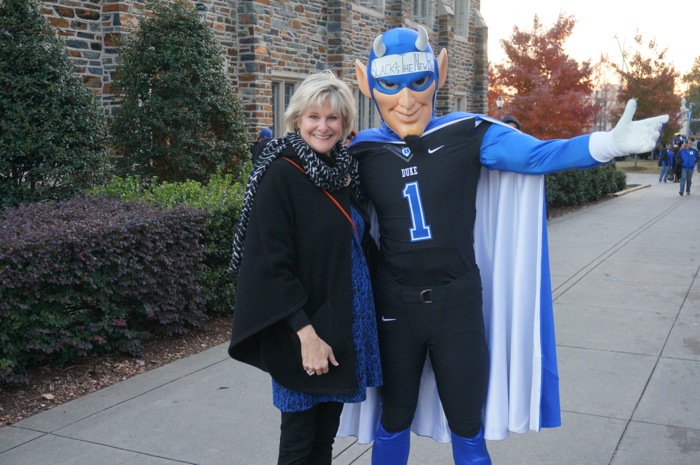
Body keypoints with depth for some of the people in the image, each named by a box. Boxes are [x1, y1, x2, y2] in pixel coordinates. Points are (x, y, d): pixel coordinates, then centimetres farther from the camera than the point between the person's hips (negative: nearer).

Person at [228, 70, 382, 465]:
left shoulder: (344, 171, 7)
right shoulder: (280, 175, -14)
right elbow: (271, 264, -18)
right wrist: (305, 332, -22)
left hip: (345, 323, 6)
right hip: (305, 330, -6)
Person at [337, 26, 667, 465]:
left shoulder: (467, 134, -11)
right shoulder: (362, 150, -4)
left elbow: (538, 155, -22)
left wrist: (609, 143, -36)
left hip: (459, 303, -1)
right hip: (395, 306, 1)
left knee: (468, 426, 15)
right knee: (394, 418, 20)